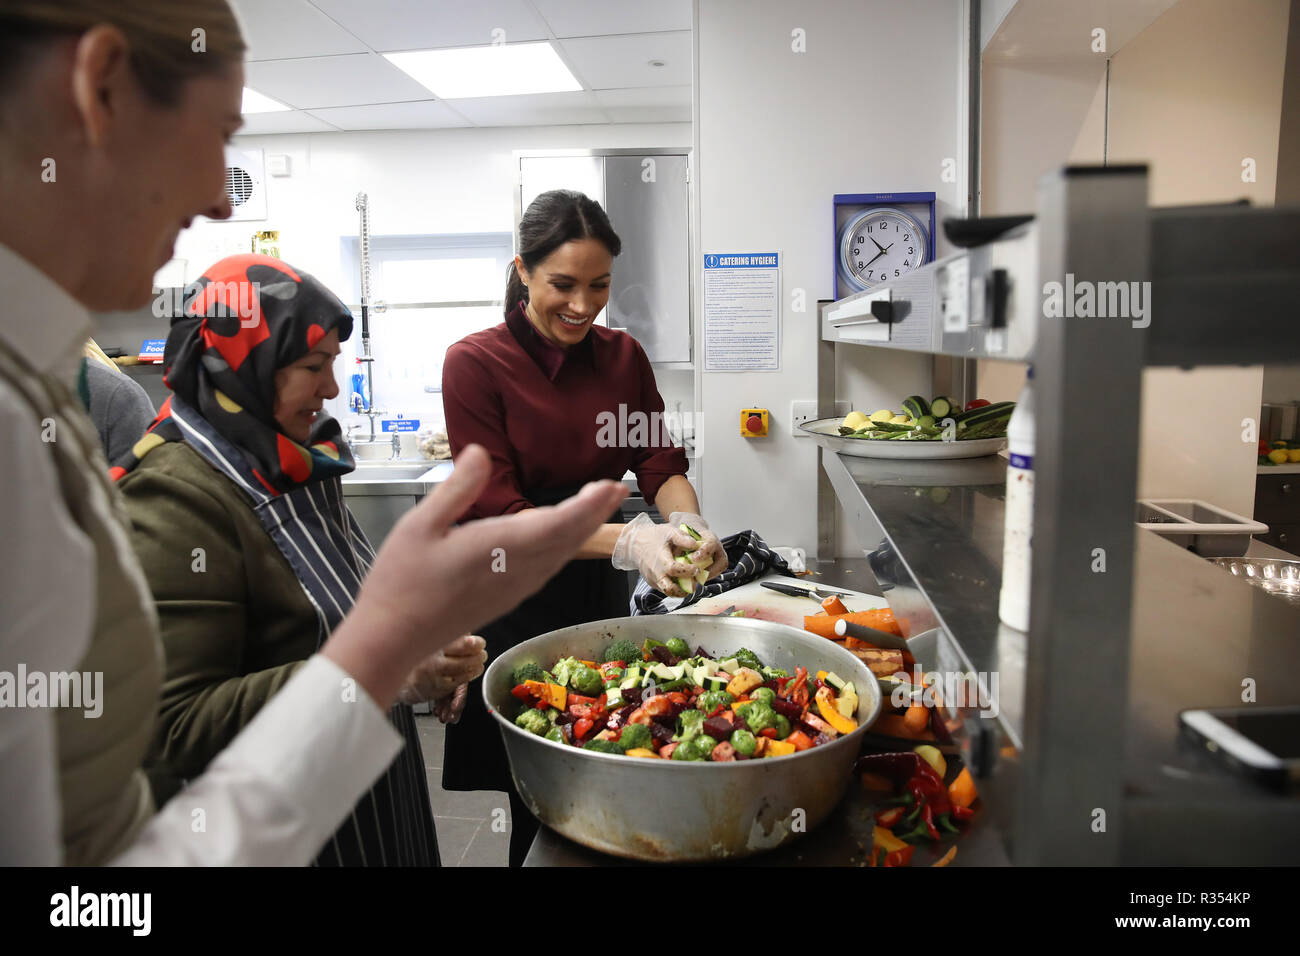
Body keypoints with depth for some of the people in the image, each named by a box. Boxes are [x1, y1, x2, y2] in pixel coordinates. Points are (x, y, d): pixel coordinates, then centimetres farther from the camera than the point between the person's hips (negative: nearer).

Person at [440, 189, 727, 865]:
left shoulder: (623, 356, 3)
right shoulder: (476, 363, -13)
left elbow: (661, 464, 0)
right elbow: (499, 514, -18)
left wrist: (686, 523, -24)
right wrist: (626, 541, -31)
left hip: (599, 590, 5)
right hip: (514, 603, -4)